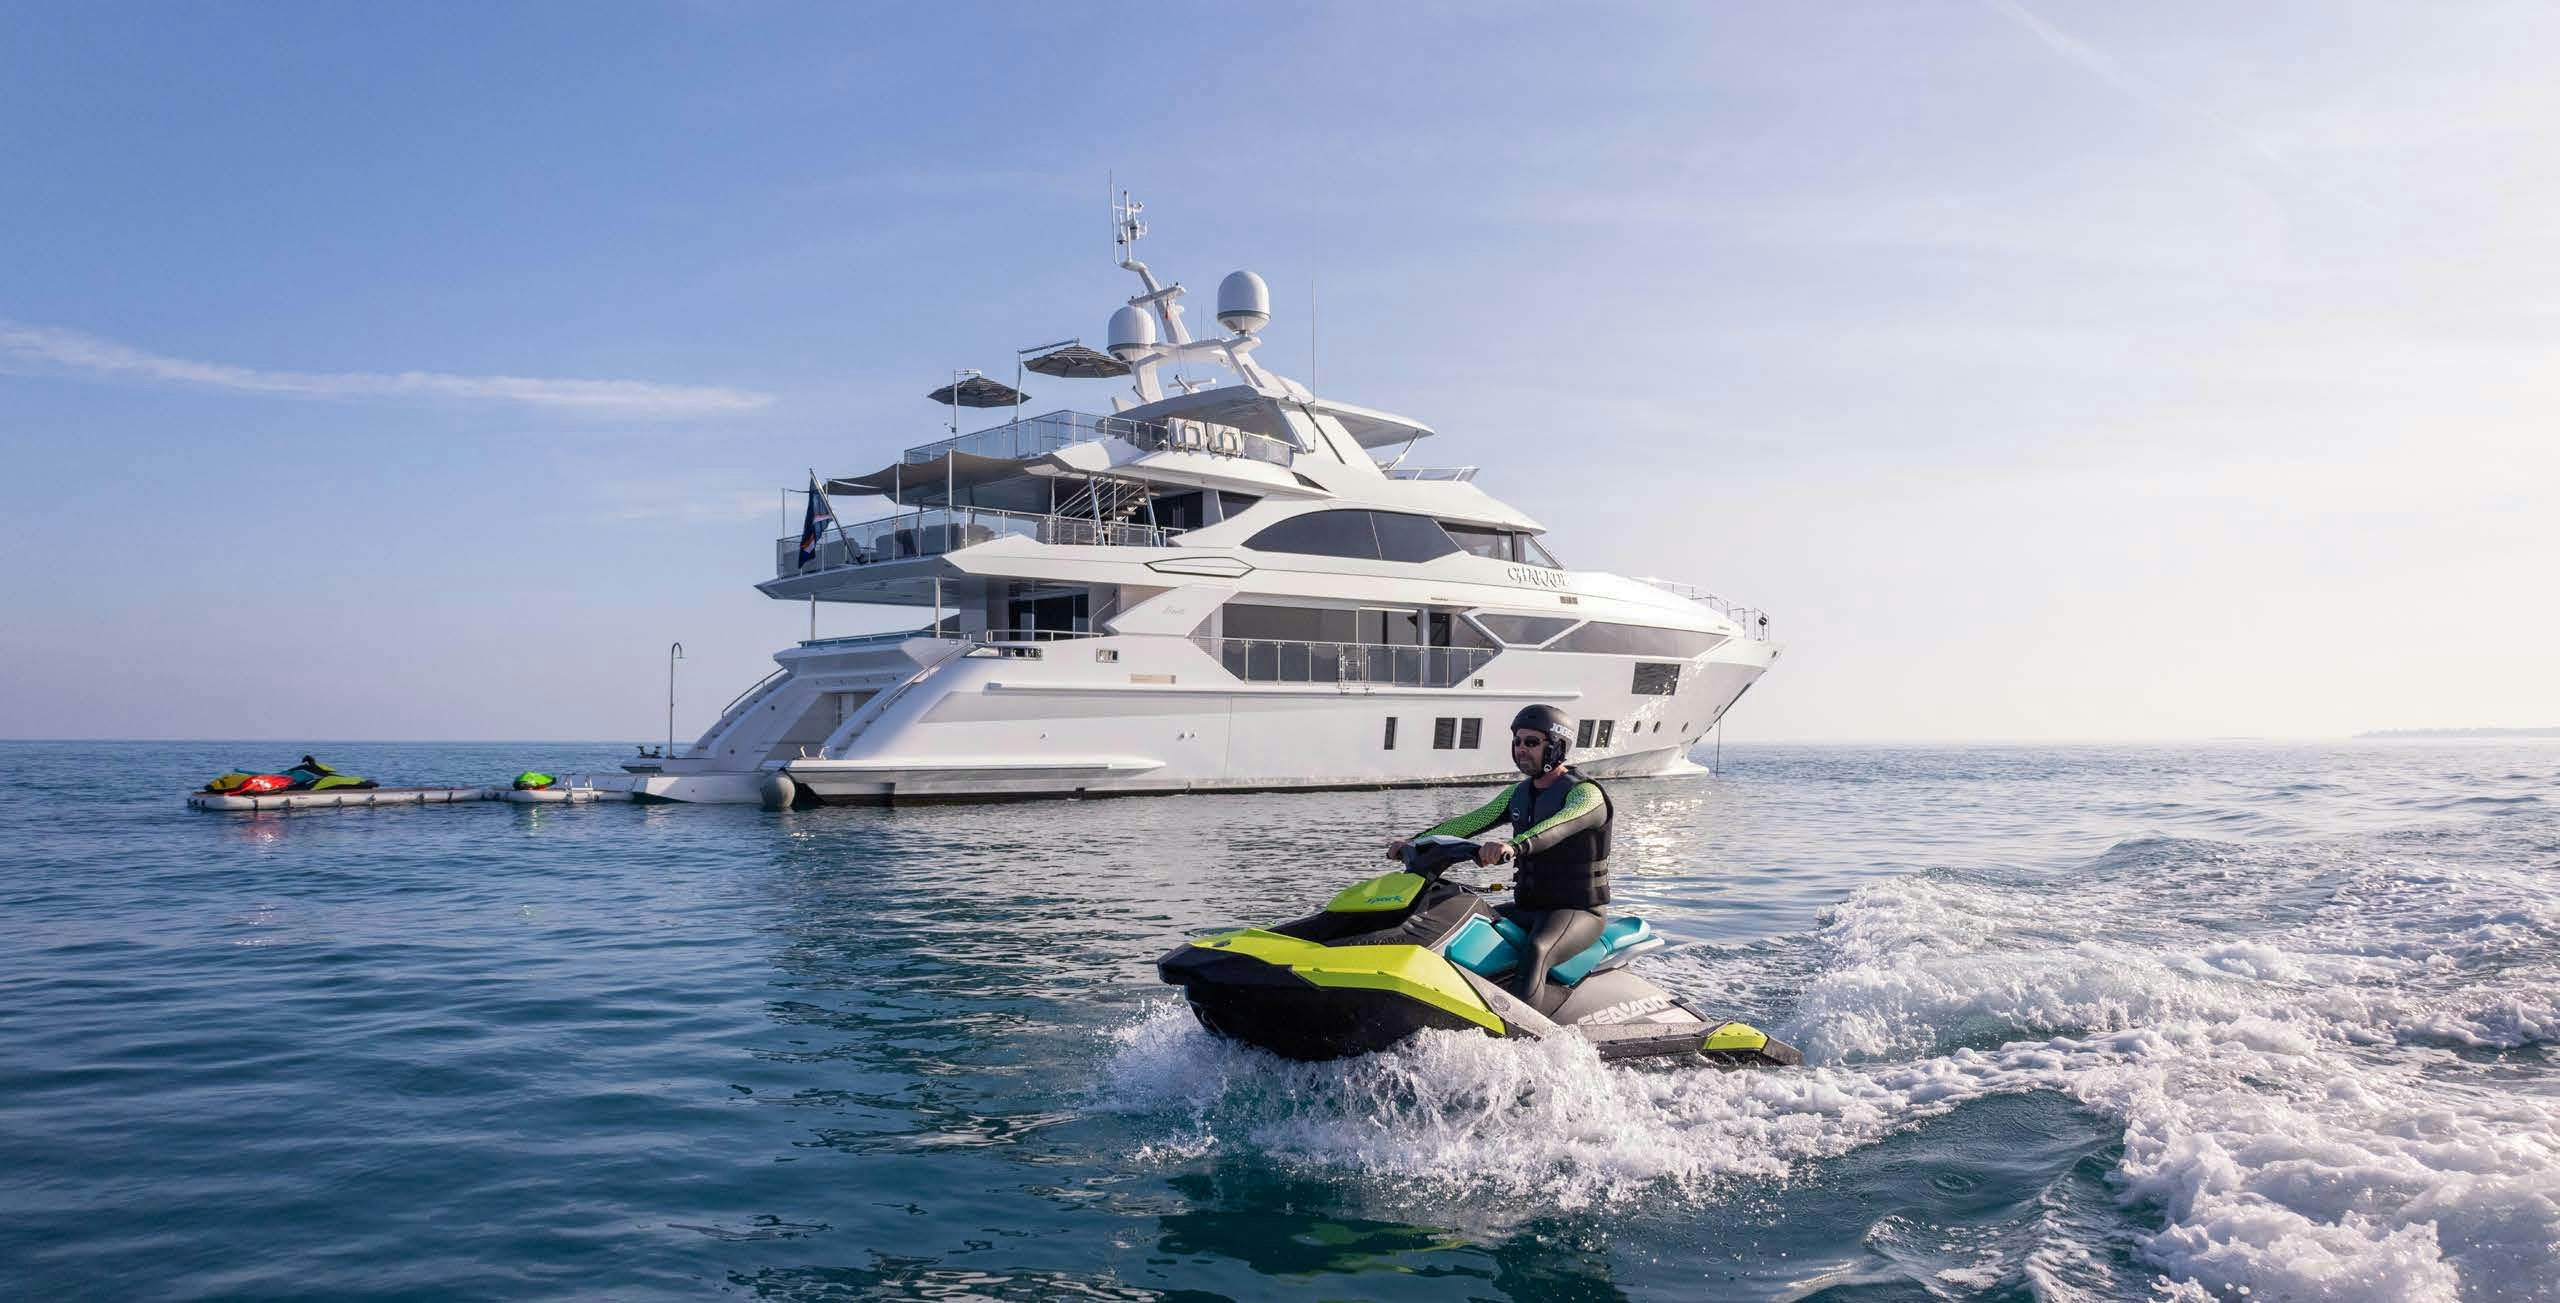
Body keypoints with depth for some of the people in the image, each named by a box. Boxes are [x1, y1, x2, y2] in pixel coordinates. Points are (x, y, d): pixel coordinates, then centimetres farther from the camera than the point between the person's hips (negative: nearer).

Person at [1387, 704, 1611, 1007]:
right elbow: (1472, 821, 10)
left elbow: (1562, 824, -35)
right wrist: (1415, 840, -2)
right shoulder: (1519, 793, 11)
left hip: (1578, 912, -8)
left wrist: (1515, 845, -54)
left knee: (1537, 951, -38)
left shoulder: (1585, 792, -13)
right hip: (1528, 908, 8)